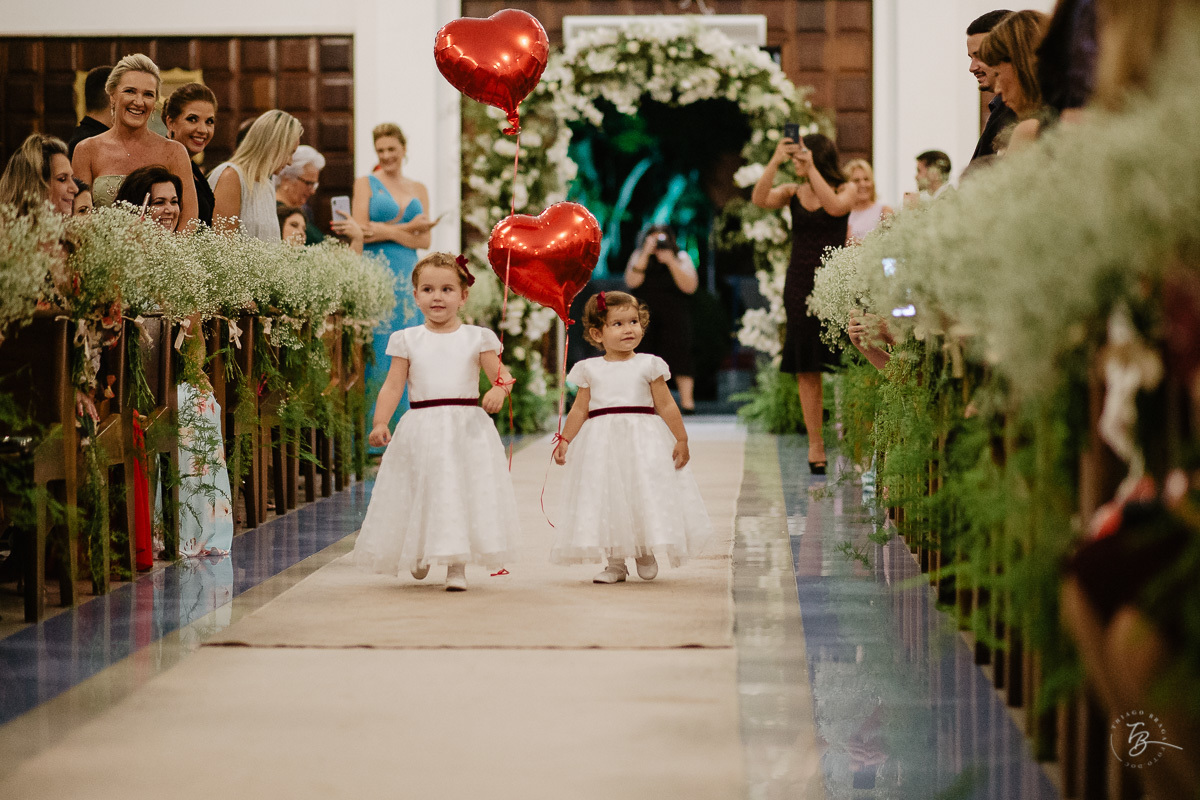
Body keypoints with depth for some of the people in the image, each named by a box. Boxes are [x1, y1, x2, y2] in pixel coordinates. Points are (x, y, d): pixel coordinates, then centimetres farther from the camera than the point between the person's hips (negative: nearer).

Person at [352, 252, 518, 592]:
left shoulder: (477, 338, 4)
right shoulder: (407, 340, 5)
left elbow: (501, 374, 1)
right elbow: (393, 386, 2)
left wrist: (499, 389, -23)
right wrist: (380, 422, -12)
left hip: (467, 428, -1)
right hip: (421, 431, 1)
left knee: (462, 494, -4)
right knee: (420, 496, 7)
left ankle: (457, 566, 5)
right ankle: (420, 555, 33)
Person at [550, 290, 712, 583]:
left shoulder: (648, 365, 2)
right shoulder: (590, 370, 6)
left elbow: (666, 406, 2)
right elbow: (580, 410, 10)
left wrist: (681, 440, -2)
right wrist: (564, 440, 2)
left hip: (643, 442, -1)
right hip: (602, 445, 1)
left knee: (646, 499, -2)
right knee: (605, 501, 1)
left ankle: (646, 553, 20)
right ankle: (615, 563, 11)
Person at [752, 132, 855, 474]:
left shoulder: (846, 189, 4)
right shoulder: (793, 192, 9)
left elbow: (835, 206, -18)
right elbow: (759, 199, -8)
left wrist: (812, 168, -16)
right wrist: (775, 161, -15)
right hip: (800, 284, 2)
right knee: (806, 370, -1)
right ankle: (815, 443, 2)